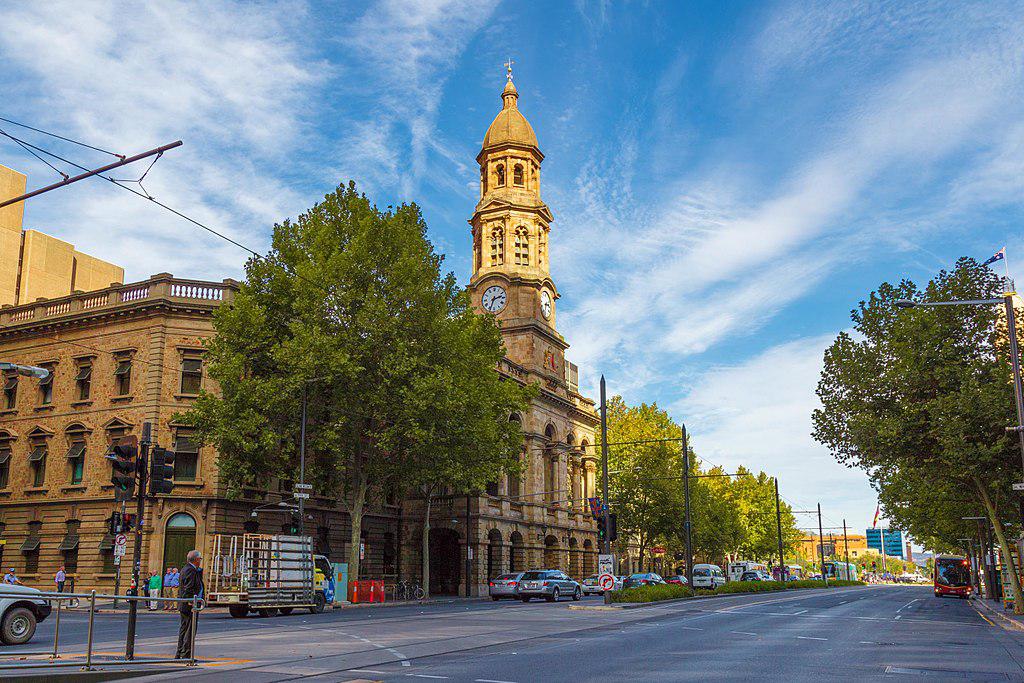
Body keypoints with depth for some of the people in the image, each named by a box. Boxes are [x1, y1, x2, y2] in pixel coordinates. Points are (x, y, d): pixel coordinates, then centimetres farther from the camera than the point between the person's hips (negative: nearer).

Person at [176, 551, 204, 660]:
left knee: (184, 629, 17)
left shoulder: (185, 569, 16)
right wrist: (192, 604, -22)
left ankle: (180, 654, 23)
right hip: (189, 606, -11)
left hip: (184, 605, 11)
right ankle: (186, 655, -4)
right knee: (189, 630, -6)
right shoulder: (190, 570, -17)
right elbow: (188, 589, -22)